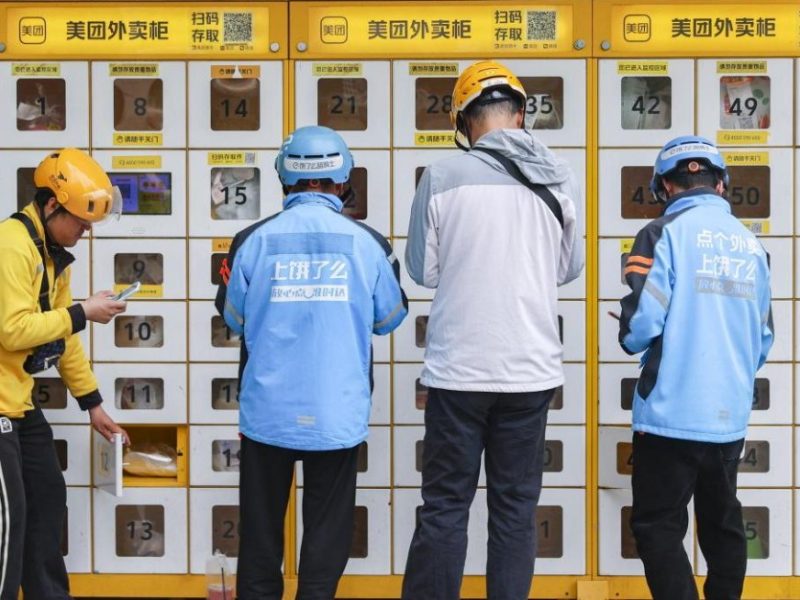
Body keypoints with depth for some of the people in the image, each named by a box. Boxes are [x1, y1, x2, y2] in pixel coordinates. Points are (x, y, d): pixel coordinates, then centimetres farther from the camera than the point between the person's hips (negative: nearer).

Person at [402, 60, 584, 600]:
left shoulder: (443, 176, -8)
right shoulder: (559, 178, -1)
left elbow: (423, 270, 1)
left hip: (459, 369, -2)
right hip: (532, 368, 2)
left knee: (445, 507, 6)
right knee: (516, 507, 10)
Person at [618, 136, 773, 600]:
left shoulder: (665, 232, -9)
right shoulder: (752, 244, 6)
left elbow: (641, 323, -16)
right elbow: (763, 339, 11)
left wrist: (633, 341, 7)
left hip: (673, 415, -5)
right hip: (730, 418, 6)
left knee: (658, 528, 3)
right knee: (723, 525, 19)